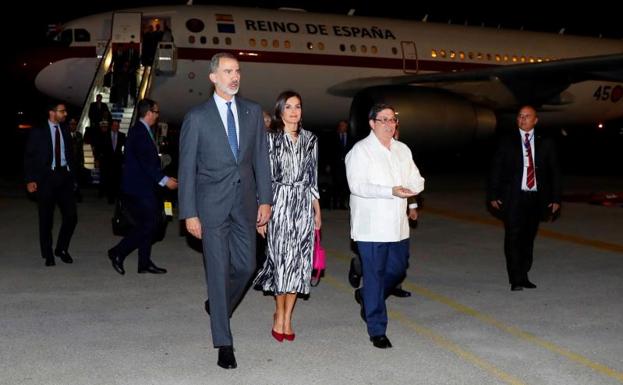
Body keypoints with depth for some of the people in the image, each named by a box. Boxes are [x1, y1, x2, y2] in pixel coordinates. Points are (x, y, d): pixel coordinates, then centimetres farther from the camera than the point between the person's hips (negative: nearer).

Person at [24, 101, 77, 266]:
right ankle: (48, 254, 17)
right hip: (46, 177, -3)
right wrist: (30, 180, -10)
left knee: (71, 215, -1)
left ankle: (62, 248, 18)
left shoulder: (65, 132, 11)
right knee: (46, 219, 4)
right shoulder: (38, 132, -1)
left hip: (64, 176, 4)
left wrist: (73, 177, 7)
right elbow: (29, 157, -2)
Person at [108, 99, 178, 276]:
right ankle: (118, 252, 0)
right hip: (139, 188, -10)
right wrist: (164, 180, -21)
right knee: (149, 223, -8)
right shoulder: (140, 132, -16)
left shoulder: (140, 130, 15)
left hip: (143, 188, 10)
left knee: (147, 224, 11)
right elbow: (146, 162, -23)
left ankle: (145, 263, 16)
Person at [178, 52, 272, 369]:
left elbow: (261, 158, 8)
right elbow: (187, 168, -3)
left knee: (245, 265, 7)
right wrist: (189, 213, -6)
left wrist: (265, 199, 2)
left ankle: (217, 305, 38)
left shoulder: (252, 112, 6)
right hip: (212, 203, -3)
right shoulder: (197, 117, -3)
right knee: (218, 270, -1)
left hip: (244, 201, 4)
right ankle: (224, 343, 7)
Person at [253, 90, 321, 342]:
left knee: (298, 261, 2)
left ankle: (287, 318, 12)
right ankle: (279, 315, 15)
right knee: (281, 259, -4)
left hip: (303, 207, 4)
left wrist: (317, 210, 13)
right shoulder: (270, 139, -1)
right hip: (279, 205, -3)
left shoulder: (310, 140, 11)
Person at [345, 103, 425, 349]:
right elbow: (357, 185, -17)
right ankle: (377, 331, 7)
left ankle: (366, 297, 42)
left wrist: (411, 187, -12)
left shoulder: (403, 150, 14)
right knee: (374, 275, -2)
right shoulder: (361, 150, -6)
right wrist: (391, 191, -24)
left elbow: (416, 180, 13)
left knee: (397, 270, 14)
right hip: (371, 226, -6)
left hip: (397, 225, 7)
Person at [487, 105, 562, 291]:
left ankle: (523, 276, 17)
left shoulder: (545, 144, 7)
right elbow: (496, 169, 4)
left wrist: (556, 198, 4)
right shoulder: (506, 142, 4)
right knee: (513, 237, -8)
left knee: (528, 238, 8)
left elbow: (555, 172, 9)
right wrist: (493, 195, -1)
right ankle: (515, 280, -7)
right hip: (513, 198, -2)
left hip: (536, 198, 2)